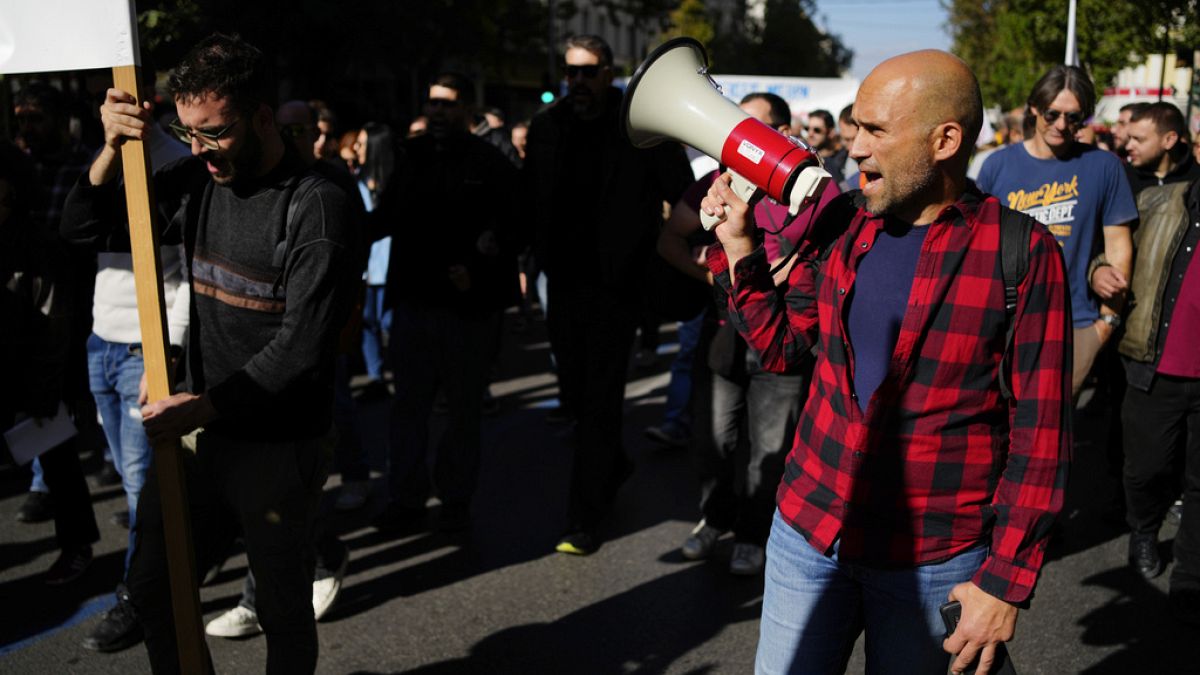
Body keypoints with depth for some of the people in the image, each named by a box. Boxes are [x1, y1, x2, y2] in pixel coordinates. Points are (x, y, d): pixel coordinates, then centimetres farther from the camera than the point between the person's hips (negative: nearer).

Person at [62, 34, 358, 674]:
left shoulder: (316, 206, -16)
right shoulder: (197, 180, 2)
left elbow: (303, 346, -20)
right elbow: (83, 227, 8)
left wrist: (204, 406, -22)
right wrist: (113, 147, -9)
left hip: (279, 450, -6)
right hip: (200, 434, 6)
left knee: (283, 611, 10)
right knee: (152, 589, 18)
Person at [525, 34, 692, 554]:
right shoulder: (546, 127, 6)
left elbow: (684, 199, -5)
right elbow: (529, 200, 12)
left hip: (615, 282, -5)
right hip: (564, 280, 5)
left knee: (600, 401, -2)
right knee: (574, 395, 15)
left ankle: (584, 520, 6)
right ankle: (614, 467, 42)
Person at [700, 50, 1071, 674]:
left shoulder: (1022, 253, -12)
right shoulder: (840, 223, 1)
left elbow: (1039, 432, -11)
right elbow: (780, 344, 11)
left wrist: (1005, 582, -12)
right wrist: (737, 246, 0)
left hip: (934, 563, -3)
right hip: (808, 530, 4)